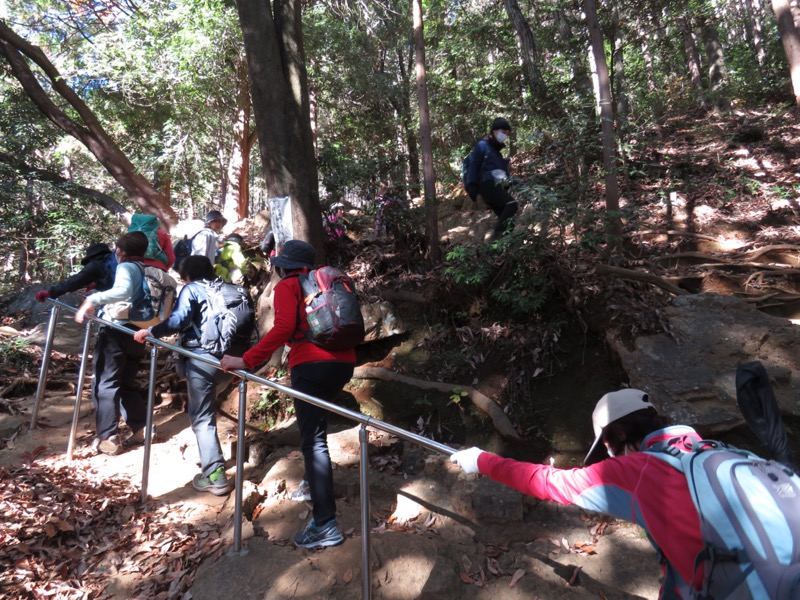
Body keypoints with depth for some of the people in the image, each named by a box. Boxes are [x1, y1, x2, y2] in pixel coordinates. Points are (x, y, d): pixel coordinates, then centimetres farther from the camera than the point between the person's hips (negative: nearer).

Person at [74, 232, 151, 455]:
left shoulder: (126, 267, -9)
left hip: (116, 332, -7)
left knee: (105, 385, 1)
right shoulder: (147, 270, 13)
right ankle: (141, 427, 18)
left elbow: (123, 290, -31)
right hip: (136, 333, 8)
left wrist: (93, 300, -30)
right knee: (127, 383, 19)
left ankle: (108, 438, 2)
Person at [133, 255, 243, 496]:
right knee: (204, 406, 29)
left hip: (203, 358, -6)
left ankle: (215, 476, -3)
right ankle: (210, 458, 34)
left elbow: (179, 320, -13)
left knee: (202, 417, 0)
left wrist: (150, 331, -4)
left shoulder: (191, 289, 4)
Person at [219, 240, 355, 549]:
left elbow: (284, 327, -14)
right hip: (343, 363, 7)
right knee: (315, 421, 29)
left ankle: (325, 524, -6)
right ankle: (313, 482, 41)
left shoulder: (287, 286, 4)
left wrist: (246, 360, -15)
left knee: (313, 440, -5)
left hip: (311, 365, -7)